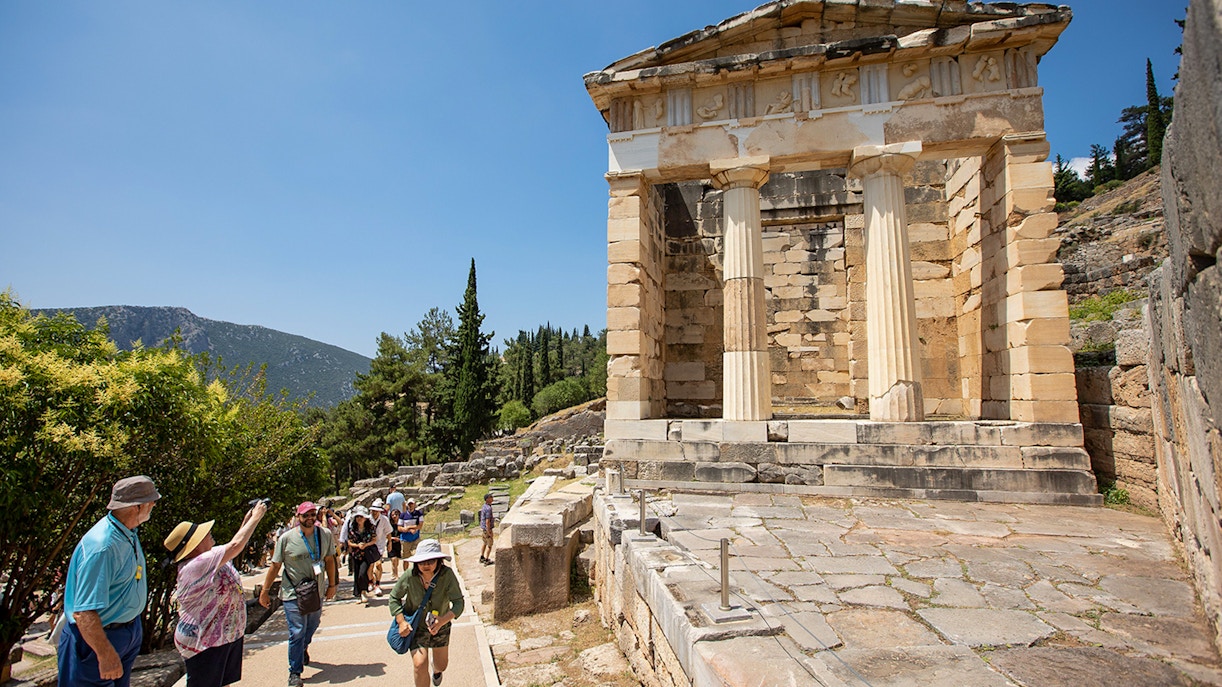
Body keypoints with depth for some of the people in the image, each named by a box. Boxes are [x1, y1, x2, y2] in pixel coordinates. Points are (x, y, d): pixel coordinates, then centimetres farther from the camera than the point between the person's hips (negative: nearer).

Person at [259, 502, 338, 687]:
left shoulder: (325, 535, -5)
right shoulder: (286, 538, -12)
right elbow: (275, 566, -3)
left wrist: (332, 584, 10)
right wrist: (265, 591, 1)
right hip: (293, 594, -3)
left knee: (312, 626, 19)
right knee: (297, 632, -4)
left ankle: (303, 649, 51)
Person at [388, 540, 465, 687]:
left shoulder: (447, 575, -30)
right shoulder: (409, 576, -26)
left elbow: (458, 603, -28)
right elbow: (394, 597, -9)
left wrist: (443, 620, -44)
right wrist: (402, 622, -17)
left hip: (440, 625, 1)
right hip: (415, 626, -1)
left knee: (442, 665, 18)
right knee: (420, 665, -18)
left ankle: (436, 669, 57)